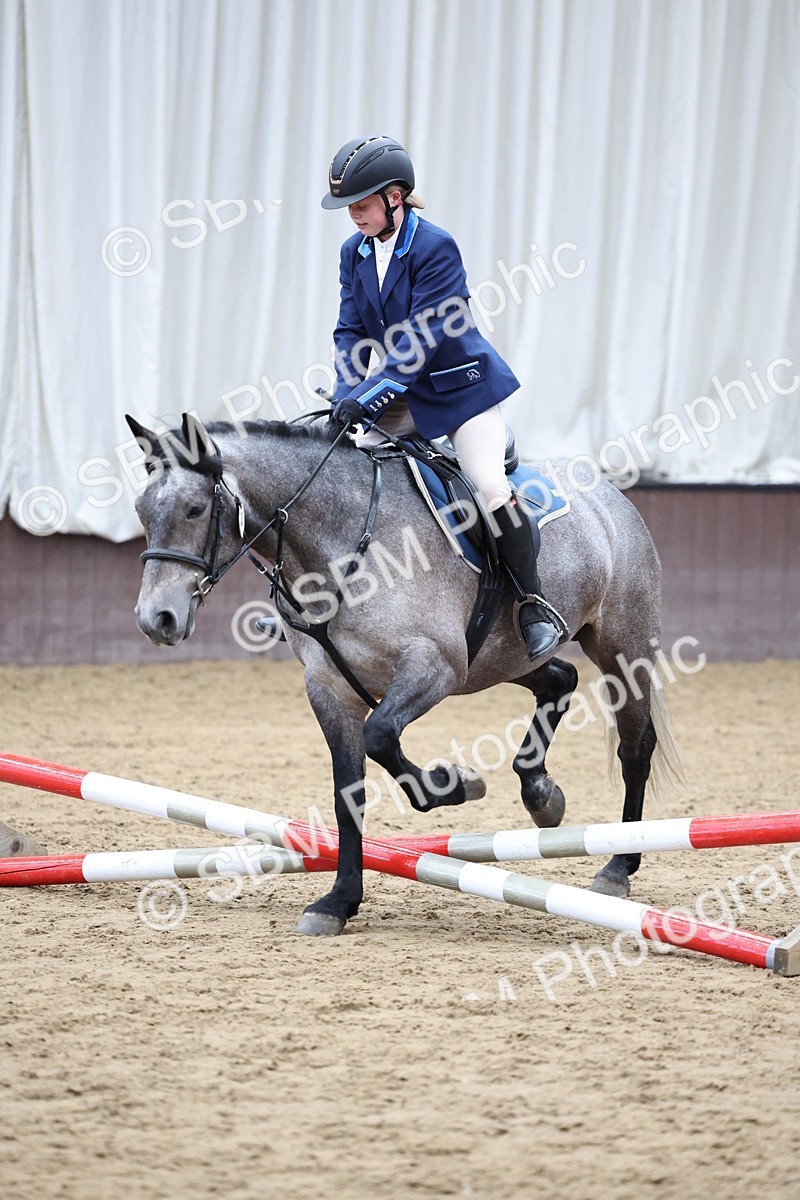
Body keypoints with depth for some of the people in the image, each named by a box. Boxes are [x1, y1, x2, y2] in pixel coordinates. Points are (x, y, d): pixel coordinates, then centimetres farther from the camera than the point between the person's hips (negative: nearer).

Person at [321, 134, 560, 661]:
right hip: (403, 390, 7)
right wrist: (346, 398, -17)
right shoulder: (355, 253, 0)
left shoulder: (437, 248, -21)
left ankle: (534, 606, -7)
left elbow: (422, 338, -26)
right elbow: (350, 331, -1)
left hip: (461, 385, -7)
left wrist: (369, 393, -33)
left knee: (492, 488, -18)